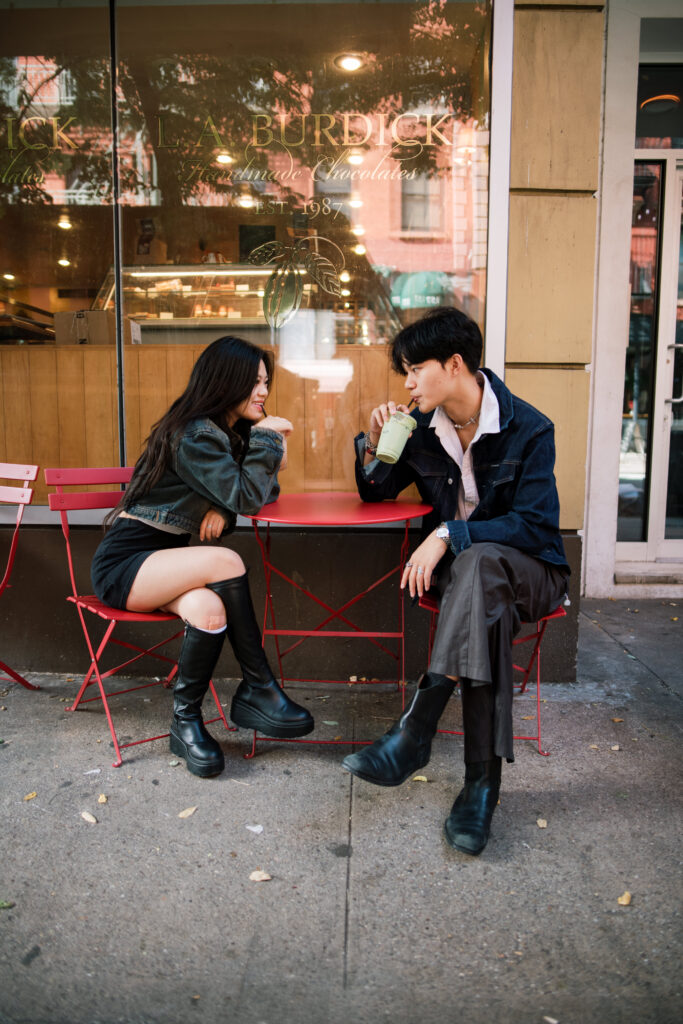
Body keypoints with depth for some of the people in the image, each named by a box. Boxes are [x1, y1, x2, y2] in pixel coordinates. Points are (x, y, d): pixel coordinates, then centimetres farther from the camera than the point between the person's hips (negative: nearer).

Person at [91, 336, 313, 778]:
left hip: (164, 558, 7)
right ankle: (259, 690, -18)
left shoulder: (230, 431, 11)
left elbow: (262, 490, 9)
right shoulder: (194, 435, -17)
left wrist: (225, 508, -12)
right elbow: (245, 496, -23)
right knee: (225, 562, -31)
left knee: (209, 610, -27)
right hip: (124, 561, -7)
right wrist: (266, 436, -15)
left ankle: (186, 720, -10)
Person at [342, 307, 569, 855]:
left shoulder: (529, 428, -13)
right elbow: (376, 491, 12)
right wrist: (375, 444, -10)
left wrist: (449, 535, -30)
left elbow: (536, 524, -20)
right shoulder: (422, 426, 1)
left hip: (529, 571, -3)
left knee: (479, 562, -39)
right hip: (459, 569, 3)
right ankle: (483, 778, -33)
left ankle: (416, 730, -43)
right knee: (488, 610, -34)